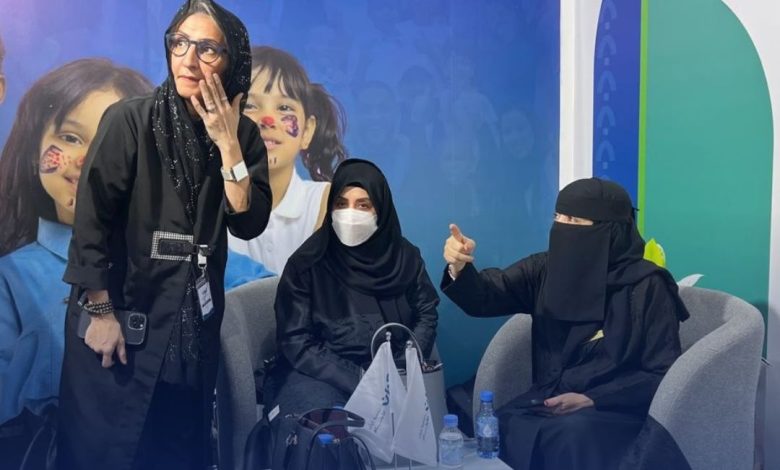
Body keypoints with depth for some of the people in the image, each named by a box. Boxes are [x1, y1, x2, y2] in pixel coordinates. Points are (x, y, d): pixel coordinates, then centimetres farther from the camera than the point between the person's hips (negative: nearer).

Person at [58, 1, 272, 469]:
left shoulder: (243, 135, 1)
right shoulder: (130, 119, -10)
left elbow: (249, 224, -8)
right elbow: (92, 218, -11)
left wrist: (228, 144, -17)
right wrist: (100, 310, -13)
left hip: (195, 320, 4)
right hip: (119, 312, -3)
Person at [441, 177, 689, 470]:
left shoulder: (647, 286, -7)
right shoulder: (545, 269, 5)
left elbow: (663, 375, -6)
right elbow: (483, 298, -3)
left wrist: (592, 400, -17)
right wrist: (459, 267, -25)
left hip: (615, 408, -4)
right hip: (547, 400, 4)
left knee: (570, 436, -34)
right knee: (497, 428, -22)